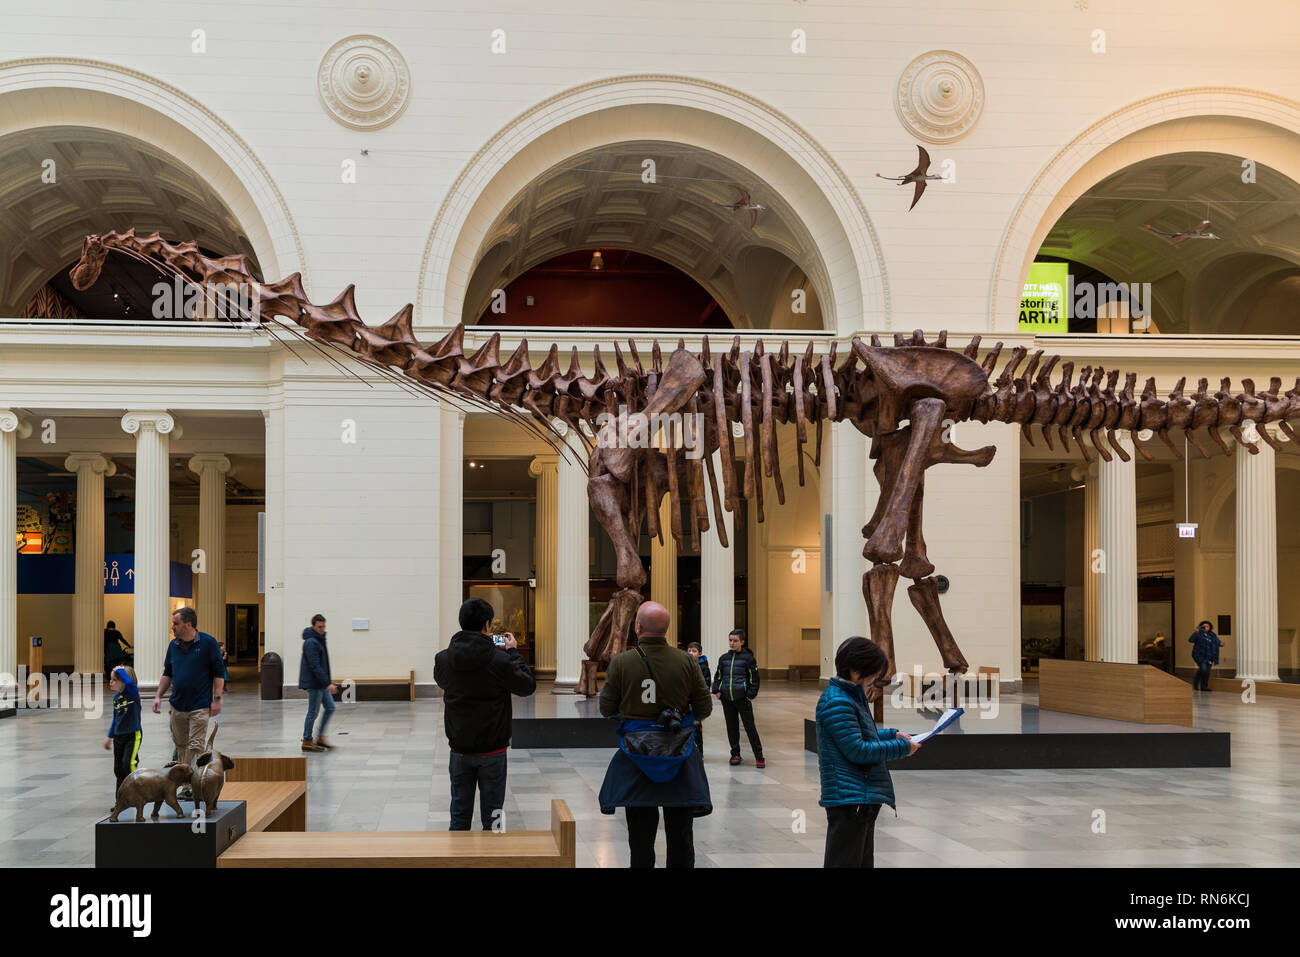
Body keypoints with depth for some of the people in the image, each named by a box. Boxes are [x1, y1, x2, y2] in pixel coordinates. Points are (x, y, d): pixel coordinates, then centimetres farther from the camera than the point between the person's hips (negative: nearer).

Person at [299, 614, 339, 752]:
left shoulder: (319, 640, 13)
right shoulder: (311, 642, -18)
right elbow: (315, 666, -23)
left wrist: (328, 680, 19)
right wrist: (328, 683, -25)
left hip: (321, 683, 10)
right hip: (313, 683, -10)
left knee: (330, 708, 10)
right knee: (313, 712, -1)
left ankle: (320, 737, 17)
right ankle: (307, 742, 9)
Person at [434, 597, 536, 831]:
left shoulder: (443, 659, -6)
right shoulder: (500, 661, -18)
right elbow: (528, 686, -5)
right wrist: (513, 653, 5)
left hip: (459, 750, 3)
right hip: (492, 750, -3)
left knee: (460, 813, 13)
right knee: (492, 813, 7)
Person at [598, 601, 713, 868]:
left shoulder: (621, 663, -11)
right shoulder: (687, 662, -8)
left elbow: (607, 710, -4)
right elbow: (704, 709, -2)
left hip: (636, 758, -1)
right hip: (679, 756, 1)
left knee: (641, 836, 10)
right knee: (681, 835, 13)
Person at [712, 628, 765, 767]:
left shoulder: (747, 657, -2)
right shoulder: (724, 658, 10)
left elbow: (753, 677, -1)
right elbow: (718, 675, 18)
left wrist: (751, 694, -8)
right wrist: (717, 690, 6)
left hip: (742, 698, -4)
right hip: (726, 698, 4)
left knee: (749, 726, -3)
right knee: (732, 727, 10)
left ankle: (759, 756, 1)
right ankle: (735, 754, 21)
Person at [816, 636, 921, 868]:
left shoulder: (852, 699, 16)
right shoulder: (837, 702, -17)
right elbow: (856, 750, -21)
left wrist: (892, 734, 16)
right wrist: (901, 747, -13)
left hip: (863, 800, 11)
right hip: (848, 800, -11)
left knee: (863, 861, 17)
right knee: (844, 862, -8)